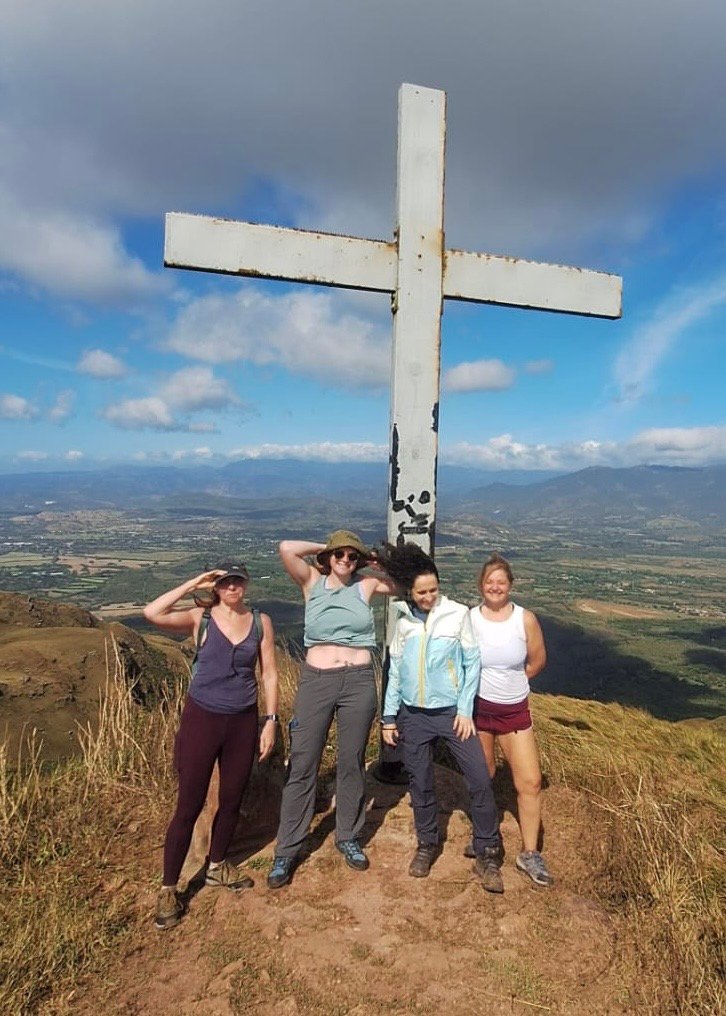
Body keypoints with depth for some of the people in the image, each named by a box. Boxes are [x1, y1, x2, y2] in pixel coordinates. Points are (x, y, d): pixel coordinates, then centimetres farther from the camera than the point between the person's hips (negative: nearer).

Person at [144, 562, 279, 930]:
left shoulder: (261, 622, -1)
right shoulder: (200, 618, -8)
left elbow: (269, 674, 2)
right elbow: (152, 613, -24)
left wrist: (270, 721, -1)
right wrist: (192, 584, -18)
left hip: (243, 722, 3)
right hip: (201, 719, -3)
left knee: (231, 801, 17)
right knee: (189, 806, 5)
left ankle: (216, 866, 41)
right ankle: (168, 889, 23)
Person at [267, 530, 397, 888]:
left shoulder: (367, 585, 4)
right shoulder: (312, 581, 2)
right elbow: (286, 548, -13)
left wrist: (375, 559, 0)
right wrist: (324, 547, -2)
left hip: (358, 681, 1)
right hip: (315, 681, -1)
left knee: (352, 764, 14)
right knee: (301, 766, 4)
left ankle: (348, 838, 34)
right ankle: (287, 850, 19)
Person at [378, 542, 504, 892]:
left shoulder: (458, 613, -7)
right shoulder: (404, 621, 2)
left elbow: (472, 663, -4)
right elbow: (395, 671, 7)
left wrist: (465, 710, -8)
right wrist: (389, 716, 6)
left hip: (451, 712, -2)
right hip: (413, 715, 3)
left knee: (480, 781, -4)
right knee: (420, 785, 13)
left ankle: (486, 856, 15)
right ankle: (427, 844, 35)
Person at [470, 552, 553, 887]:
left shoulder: (525, 619, -9)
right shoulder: (468, 619, -10)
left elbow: (537, 661, 4)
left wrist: (509, 683, 9)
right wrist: (484, 684, 3)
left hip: (515, 710, 1)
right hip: (477, 707, 0)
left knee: (530, 782, 0)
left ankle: (529, 854, 17)